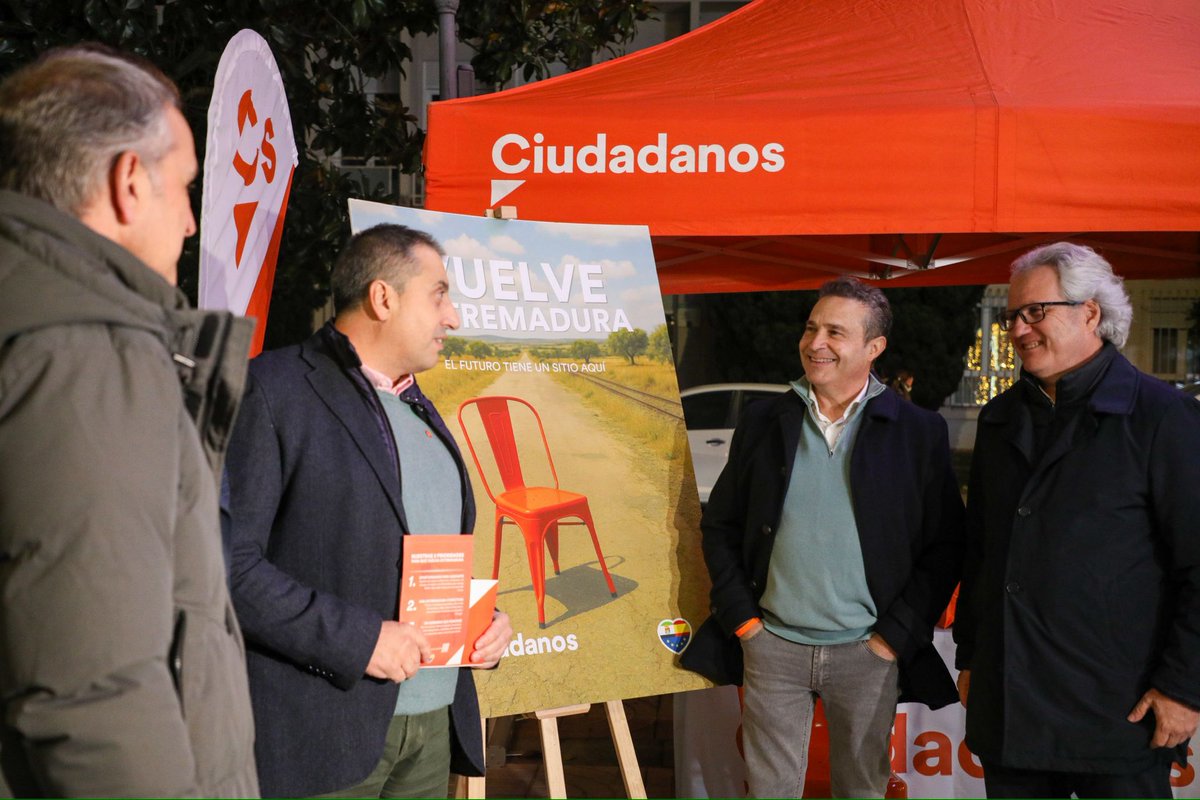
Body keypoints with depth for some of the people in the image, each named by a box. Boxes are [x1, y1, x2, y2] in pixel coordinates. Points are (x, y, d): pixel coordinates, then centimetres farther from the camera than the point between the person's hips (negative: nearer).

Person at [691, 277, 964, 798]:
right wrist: (741, 617, 0)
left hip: (868, 652, -1)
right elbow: (719, 526, 8)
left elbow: (945, 545, -3)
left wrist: (895, 636, -7)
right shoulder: (762, 423, 3)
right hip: (772, 645, 1)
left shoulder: (918, 432, -3)